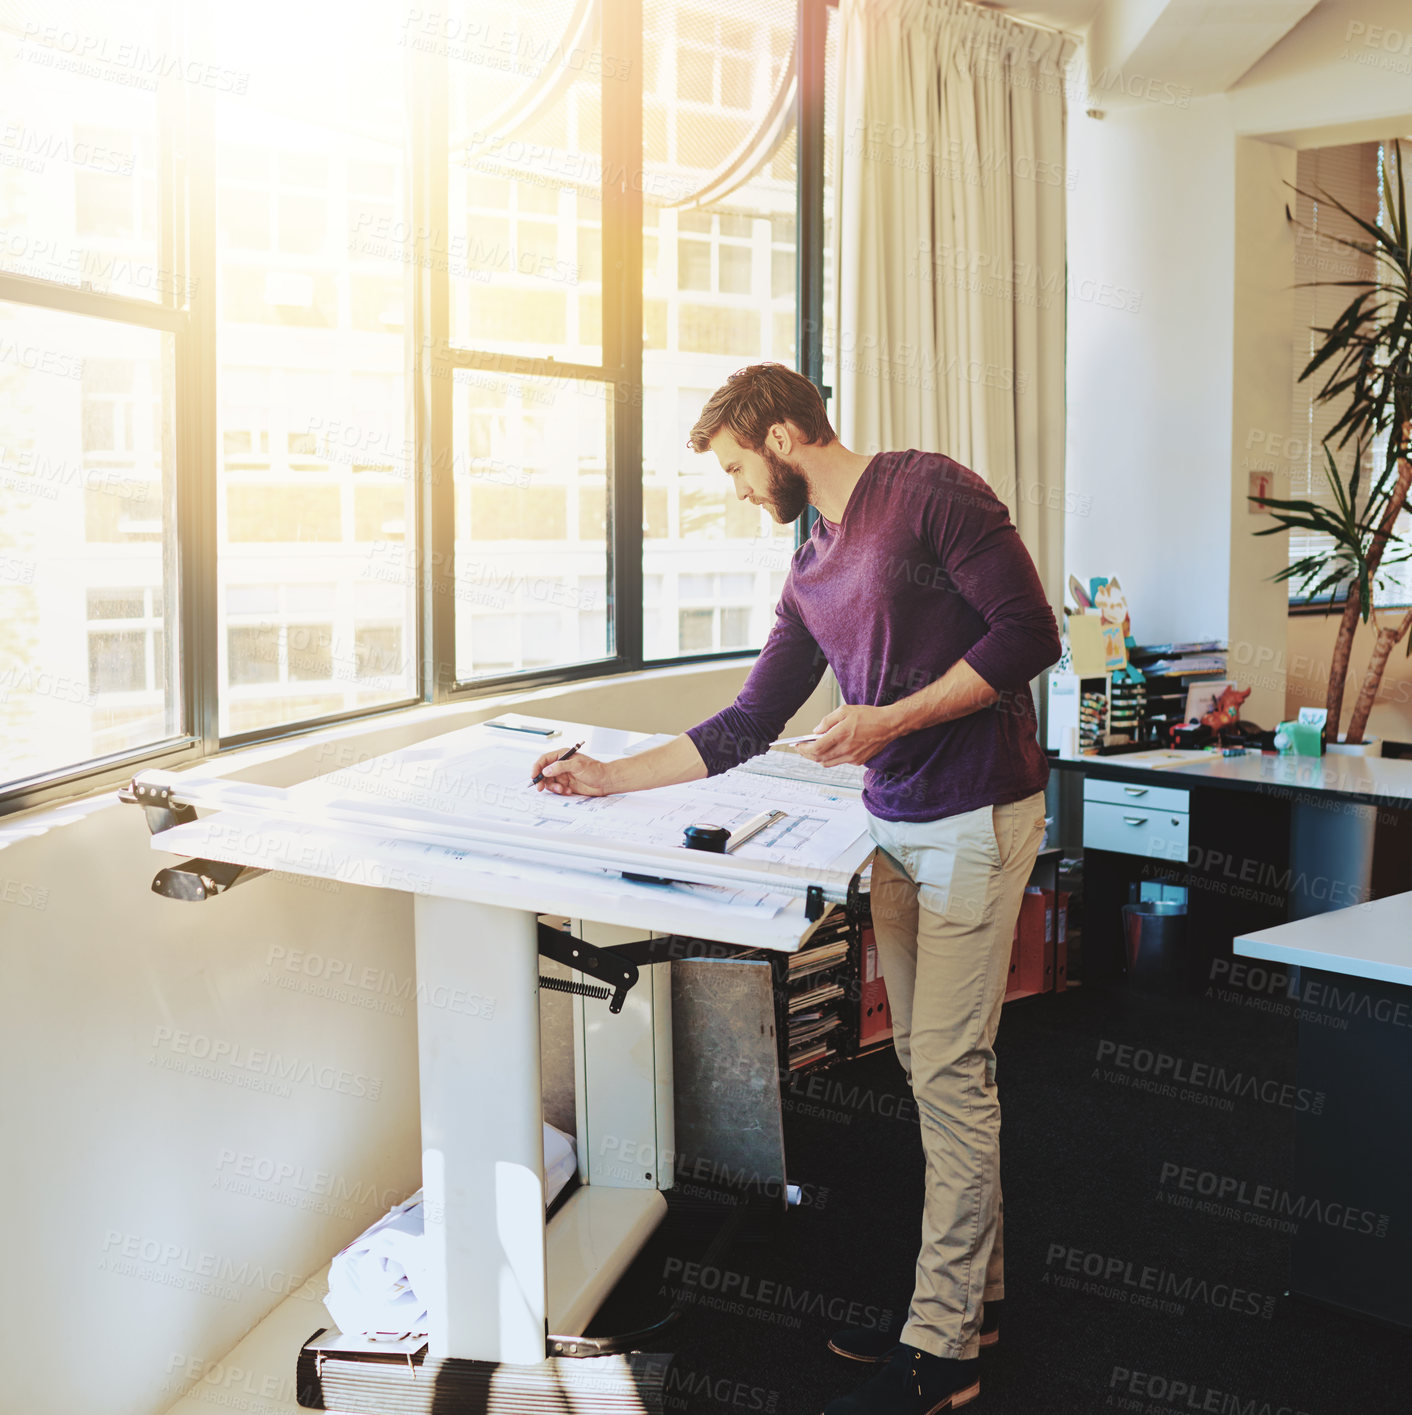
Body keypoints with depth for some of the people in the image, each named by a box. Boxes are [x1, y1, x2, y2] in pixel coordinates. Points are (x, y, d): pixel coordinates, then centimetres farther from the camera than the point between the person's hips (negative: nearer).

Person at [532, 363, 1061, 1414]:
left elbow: (1028, 634, -13)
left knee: (949, 1072, -5)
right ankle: (971, 1294, 26)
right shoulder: (814, 569, 15)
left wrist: (893, 718, -17)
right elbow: (747, 726, 15)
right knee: (933, 1064, 12)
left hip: (976, 819, -8)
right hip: (896, 825, 8)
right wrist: (606, 778, 13)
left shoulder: (929, 491, -8)